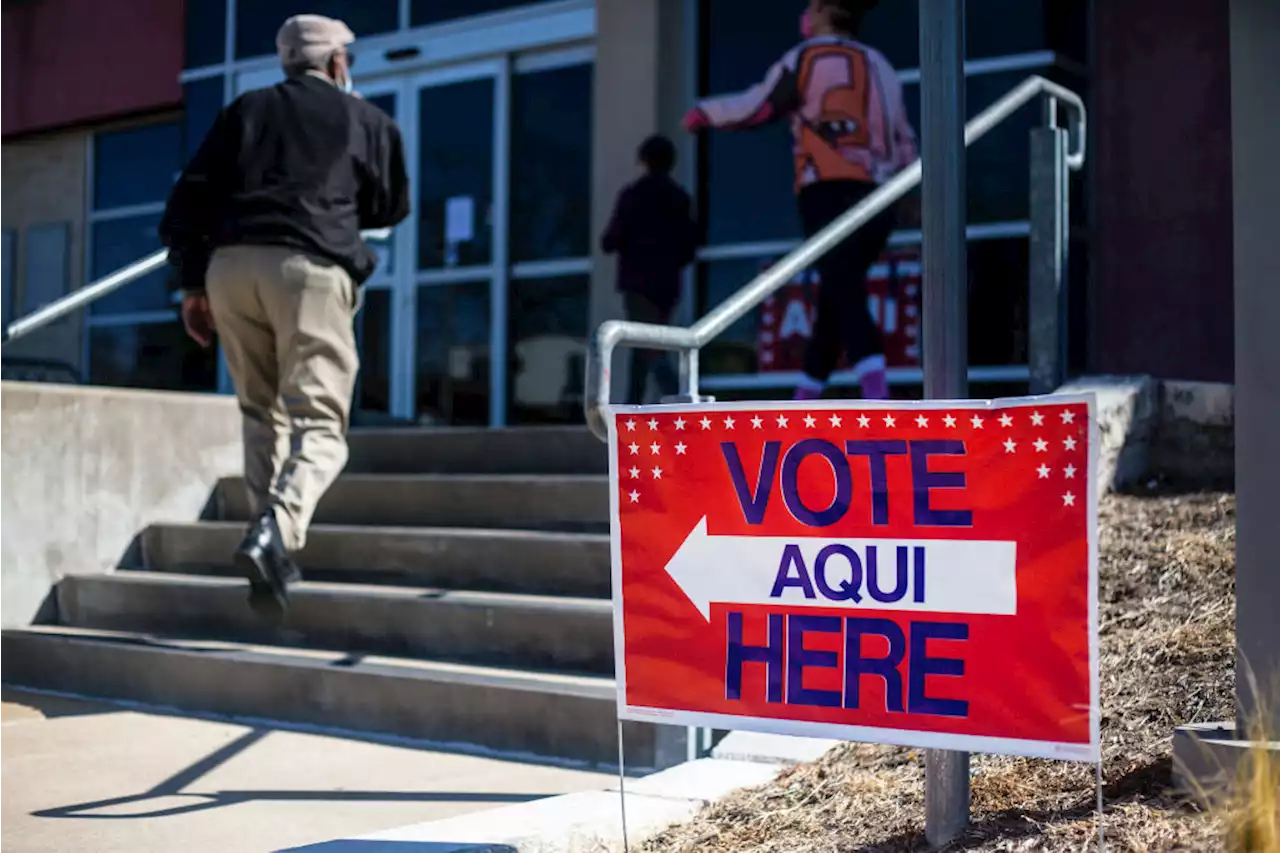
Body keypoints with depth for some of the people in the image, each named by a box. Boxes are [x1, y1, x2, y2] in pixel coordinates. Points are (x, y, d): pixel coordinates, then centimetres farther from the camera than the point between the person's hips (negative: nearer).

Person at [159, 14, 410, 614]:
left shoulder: (245, 110, 19)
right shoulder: (367, 121, 15)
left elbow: (189, 197, 11)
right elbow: (392, 208, 25)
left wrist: (192, 283, 12)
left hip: (231, 266, 3)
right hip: (310, 270, -3)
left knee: (261, 412, 17)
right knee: (319, 422, -5)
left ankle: (272, 541, 12)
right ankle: (278, 530, -29)